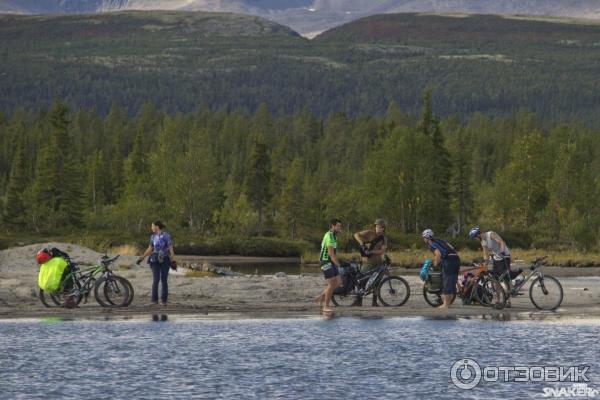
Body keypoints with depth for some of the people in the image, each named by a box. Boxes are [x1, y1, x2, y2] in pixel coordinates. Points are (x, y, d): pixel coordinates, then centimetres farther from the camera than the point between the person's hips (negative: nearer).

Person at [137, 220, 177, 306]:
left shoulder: (167, 236, -8)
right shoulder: (153, 236, 6)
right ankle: (154, 300, -1)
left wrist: (173, 262, -12)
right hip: (155, 260, 3)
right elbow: (150, 249, 15)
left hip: (165, 260, -3)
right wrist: (141, 258, 12)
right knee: (155, 280, -8)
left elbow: (171, 249, -8)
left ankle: (164, 300, 13)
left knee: (164, 280, 2)